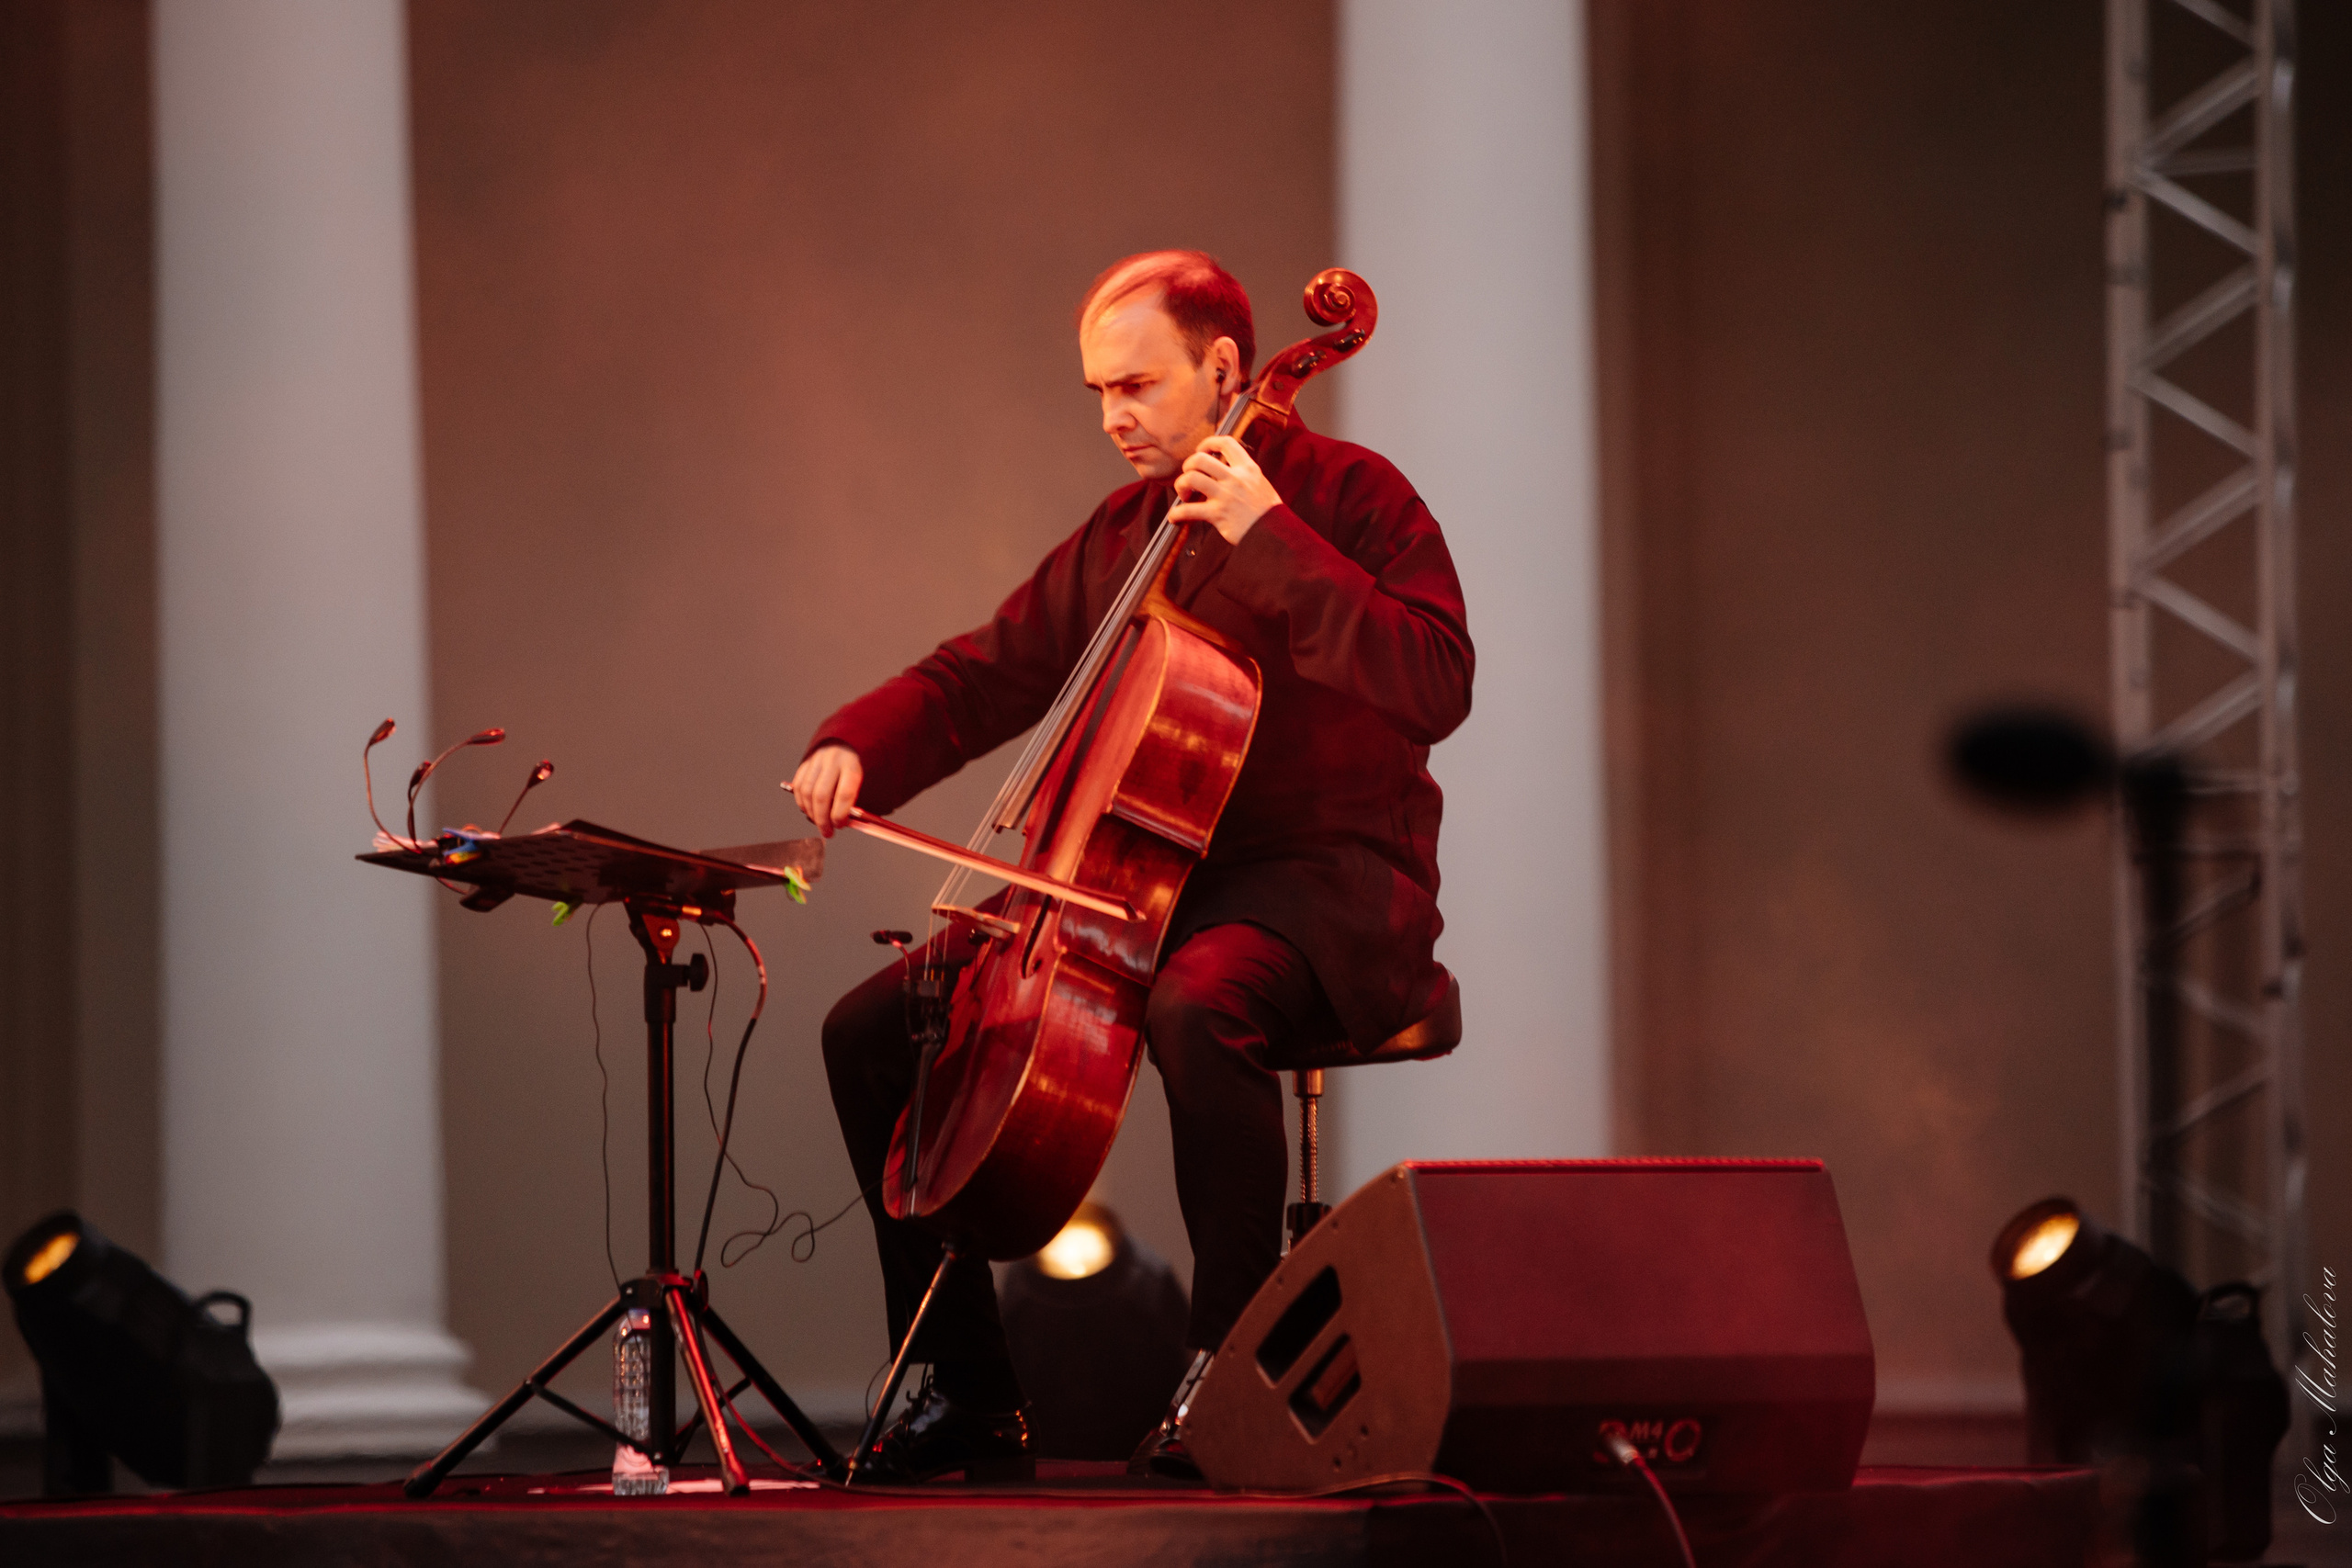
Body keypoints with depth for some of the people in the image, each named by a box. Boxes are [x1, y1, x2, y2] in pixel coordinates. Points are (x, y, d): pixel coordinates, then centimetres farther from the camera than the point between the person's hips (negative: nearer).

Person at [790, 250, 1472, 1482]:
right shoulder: (1121, 535, 15)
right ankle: (967, 1391, 3)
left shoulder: (1345, 495, -6)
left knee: (1198, 1006, -42)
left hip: (1324, 883, -7)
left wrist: (1273, 538, -24)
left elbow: (1436, 686, -21)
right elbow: (978, 681, 17)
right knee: (873, 1030, -4)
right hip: (1140, 881, 7)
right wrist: (855, 746, -4)